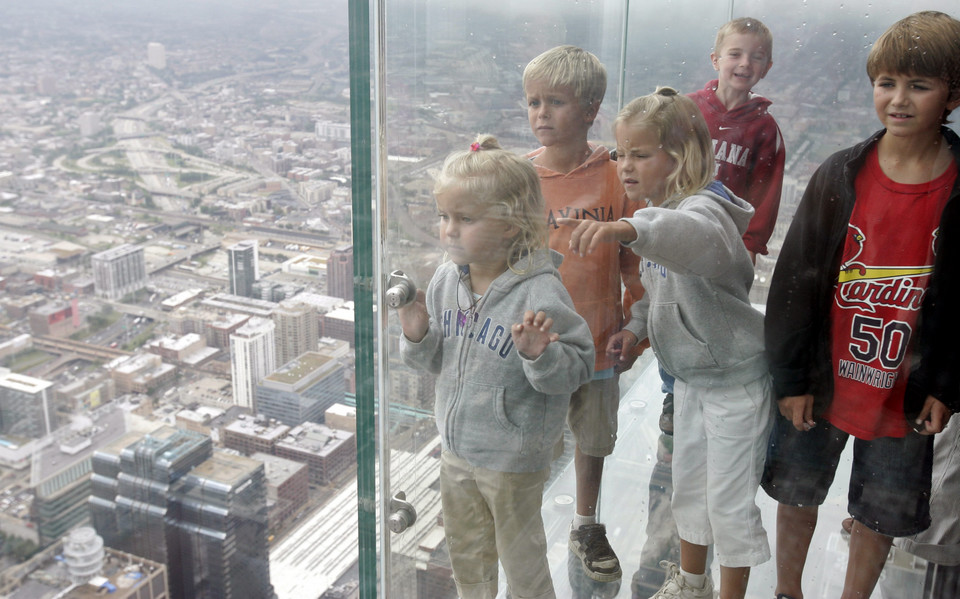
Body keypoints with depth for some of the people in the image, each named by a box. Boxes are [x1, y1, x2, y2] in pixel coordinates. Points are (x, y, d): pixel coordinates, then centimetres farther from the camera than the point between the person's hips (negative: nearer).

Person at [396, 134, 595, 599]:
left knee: (521, 561, 17)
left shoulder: (540, 293, -24)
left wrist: (540, 354, -40)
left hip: (513, 460, -6)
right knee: (465, 552, 27)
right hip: (455, 447, 6)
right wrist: (417, 336, -13)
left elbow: (577, 369, -21)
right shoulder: (446, 279, -4)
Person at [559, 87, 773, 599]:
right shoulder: (658, 213, 2)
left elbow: (693, 236, -54)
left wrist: (628, 229, -71)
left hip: (735, 377, -9)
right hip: (688, 373, 9)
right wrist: (635, 327, -1)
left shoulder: (704, 208, -27)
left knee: (729, 500, 3)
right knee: (687, 483, 22)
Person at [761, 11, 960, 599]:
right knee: (798, 495, 17)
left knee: (882, 515, 15)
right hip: (823, 380, 1)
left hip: (907, 393, -1)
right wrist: (789, 376, -5)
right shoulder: (841, 175, -8)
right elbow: (794, 279, -5)